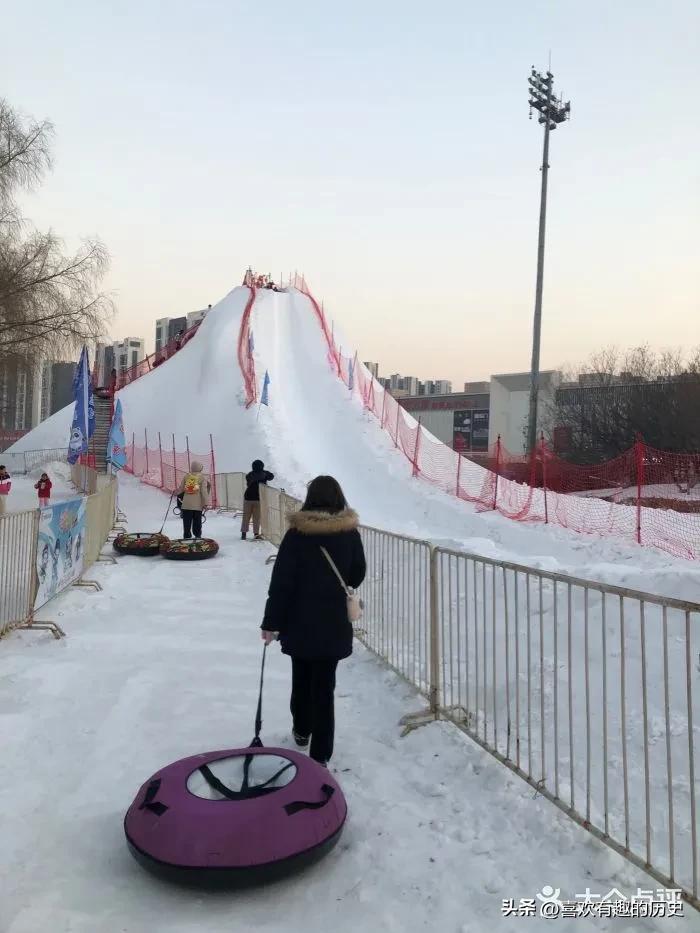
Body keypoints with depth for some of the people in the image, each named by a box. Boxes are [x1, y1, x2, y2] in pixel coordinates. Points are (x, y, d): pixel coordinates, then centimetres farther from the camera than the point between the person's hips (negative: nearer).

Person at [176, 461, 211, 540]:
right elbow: (204, 491, -8)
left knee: (187, 523, 6)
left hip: (186, 504, 2)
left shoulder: (186, 476, 6)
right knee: (197, 523, 8)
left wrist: (178, 493, 34)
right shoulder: (203, 478, -2)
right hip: (198, 505, -2)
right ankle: (197, 536, 12)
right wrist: (206, 503, -7)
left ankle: (187, 537, 5)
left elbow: (181, 488, 12)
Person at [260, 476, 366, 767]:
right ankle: (320, 753, 8)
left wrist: (271, 622, -4)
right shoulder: (350, 533, -5)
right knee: (324, 685, 6)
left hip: (300, 621, 0)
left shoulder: (297, 533, -13)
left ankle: (302, 730, 40)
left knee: (302, 678, 20)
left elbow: (281, 582, -12)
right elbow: (358, 574, 8)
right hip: (334, 623, 1)